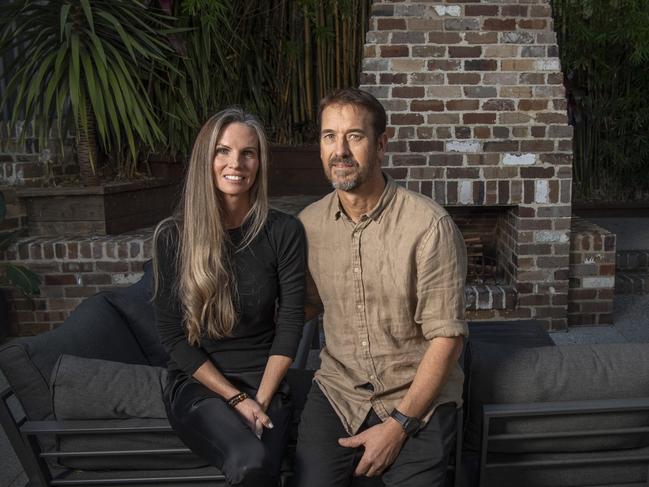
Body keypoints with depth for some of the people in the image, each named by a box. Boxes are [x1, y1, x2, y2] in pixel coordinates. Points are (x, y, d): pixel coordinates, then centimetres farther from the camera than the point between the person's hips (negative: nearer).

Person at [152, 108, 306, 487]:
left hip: (265, 383, 1)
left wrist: (261, 400, -11)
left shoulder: (284, 231, -4)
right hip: (198, 385, 0)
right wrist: (236, 398, -11)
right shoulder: (173, 236, -6)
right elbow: (173, 334, -5)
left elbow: (290, 323, -3)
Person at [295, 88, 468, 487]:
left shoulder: (429, 225, -15)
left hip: (418, 395, -2)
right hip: (338, 390, 3)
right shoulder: (308, 223, 0)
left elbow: (447, 337, -13)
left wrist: (398, 425, -14)